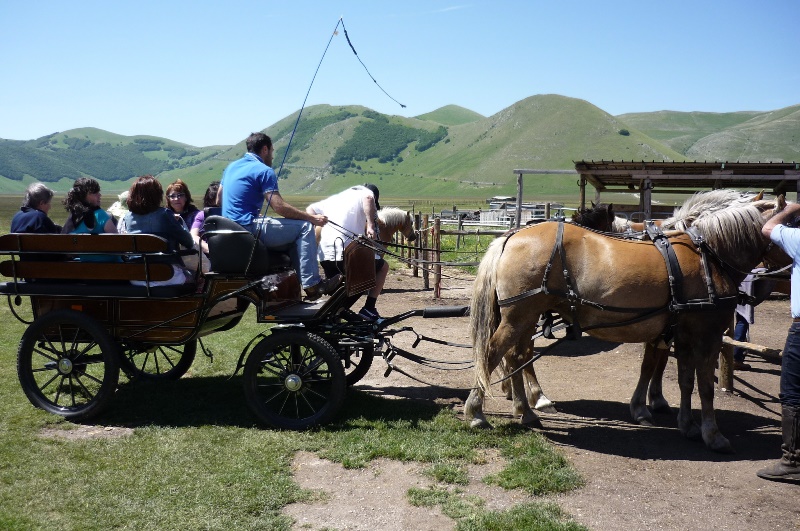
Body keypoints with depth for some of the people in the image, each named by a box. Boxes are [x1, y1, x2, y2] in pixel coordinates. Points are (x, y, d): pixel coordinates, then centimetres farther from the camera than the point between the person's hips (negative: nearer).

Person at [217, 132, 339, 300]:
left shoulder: (232, 166, 18)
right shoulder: (264, 171, -9)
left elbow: (218, 200, 24)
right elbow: (279, 207, -16)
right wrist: (312, 218, -9)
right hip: (249, 228, -9)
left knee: (293, 230, 22)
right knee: (305, 227, -7)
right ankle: (312, 285, -11)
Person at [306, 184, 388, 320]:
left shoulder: (334, 198, 28)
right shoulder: (365, 193, 7)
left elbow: (310, 209, 29)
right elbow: (368, 198, -18)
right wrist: (371, 226, -23)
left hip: (324, 255, 6)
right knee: (383, 267, 16)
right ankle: (369, 308, 8)